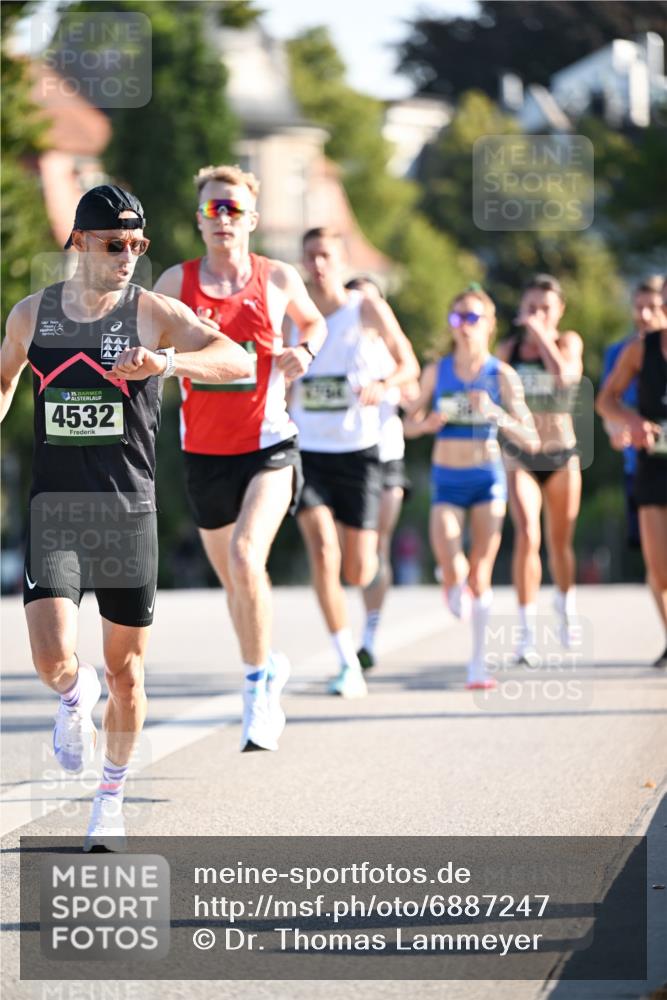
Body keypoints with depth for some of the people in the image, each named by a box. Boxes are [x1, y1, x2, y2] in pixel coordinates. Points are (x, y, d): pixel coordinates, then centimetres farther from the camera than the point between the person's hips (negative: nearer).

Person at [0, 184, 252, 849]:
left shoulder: (153, 313, -5)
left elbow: (238, 360, -19)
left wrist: (167, 362, -34)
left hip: (128, 514, -1)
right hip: (54, 512, 1)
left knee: (125, 670, 7)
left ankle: (112, 796, 29)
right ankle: (76, 694, 23)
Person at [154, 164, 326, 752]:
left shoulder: (278, 279, 0)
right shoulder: (176, 283, 0)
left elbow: (314, 322, 19)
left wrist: (305, 351, -2)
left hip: (267, 443, -3)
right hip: (204, 449, 3)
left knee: (246, 557, -24)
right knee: (231, 577, 14)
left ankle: (258, 685, -13)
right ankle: (268, 666, 38)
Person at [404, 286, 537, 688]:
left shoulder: (502, 375, -6)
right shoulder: (437, 371, 1)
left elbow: (531, 441, -10)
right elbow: (409, 423, 11)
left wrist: (496, 413, -25)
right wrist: (428, 424, -12)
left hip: (487, 477, -1)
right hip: (446, 478, 1)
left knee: (480, 574, 1)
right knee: (452, 571, -15)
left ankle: (479, 660, 14)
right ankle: (457, 586, 22)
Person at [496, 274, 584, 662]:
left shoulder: (569, 341, -1)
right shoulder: (508, 349, 2)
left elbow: (564, 374, -23)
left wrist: (540, 332, -17)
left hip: (562, 454, 0)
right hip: (520, 456, 0)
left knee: (560, 543, 10)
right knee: (527, 536, -19)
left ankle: (565, 603, 42)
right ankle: (527, 633, -19)